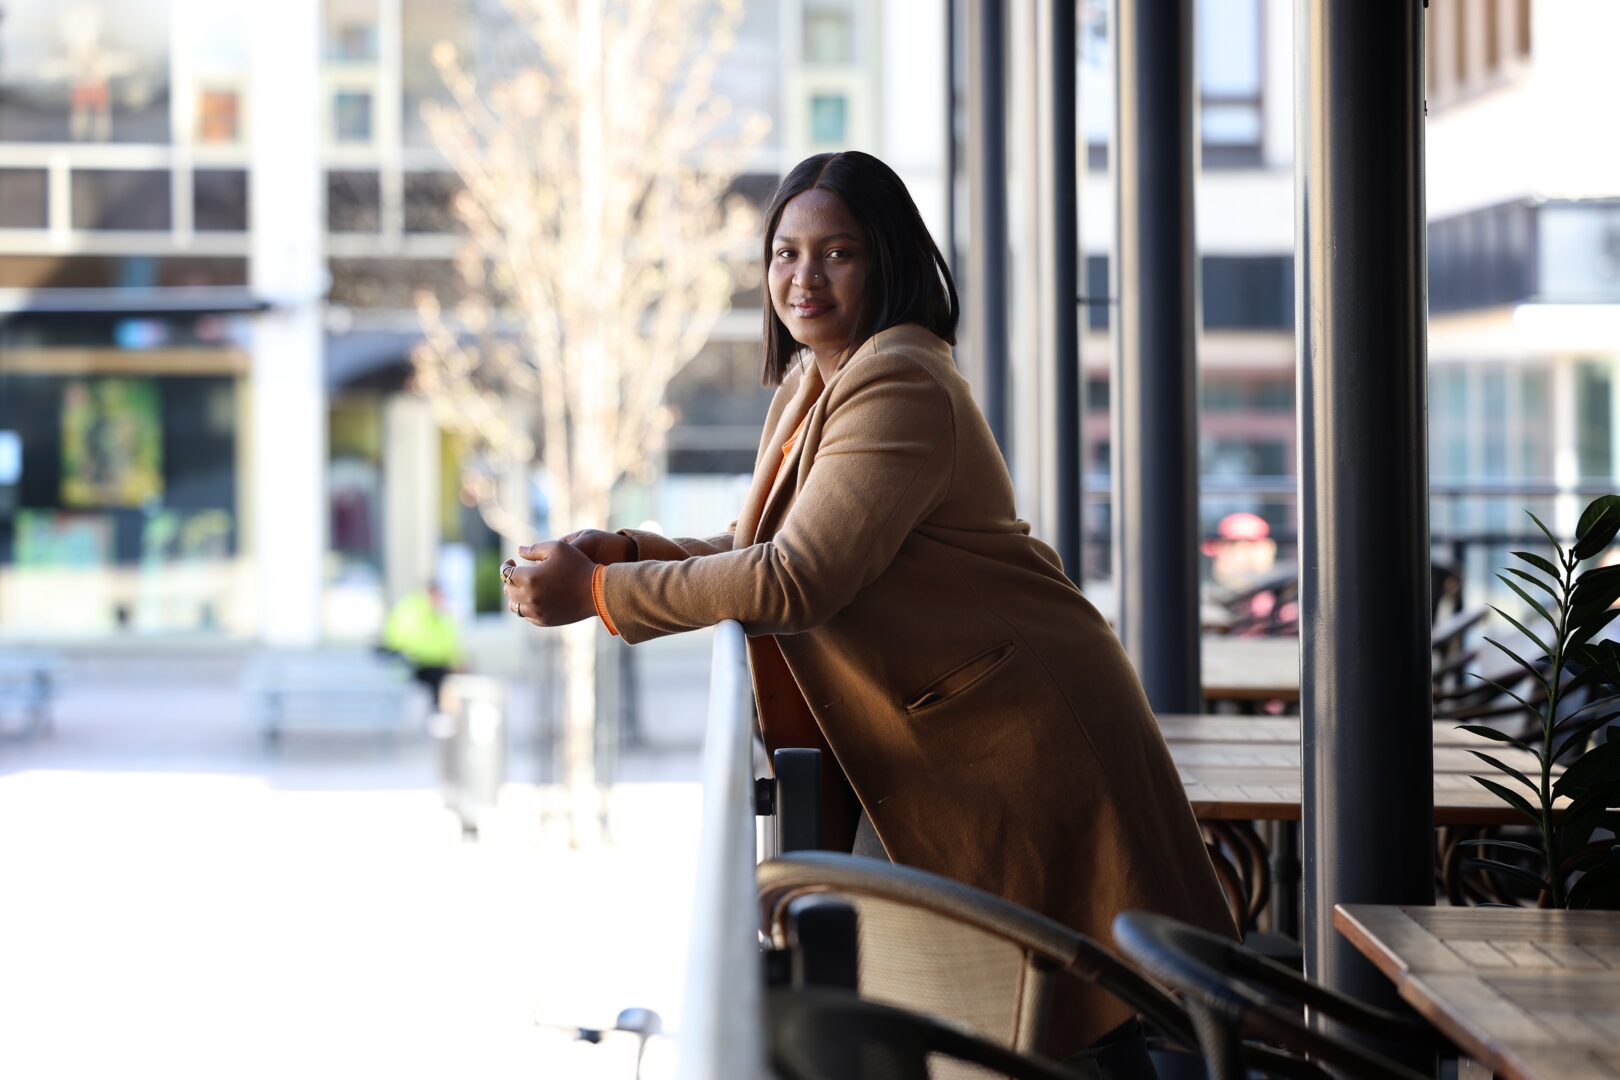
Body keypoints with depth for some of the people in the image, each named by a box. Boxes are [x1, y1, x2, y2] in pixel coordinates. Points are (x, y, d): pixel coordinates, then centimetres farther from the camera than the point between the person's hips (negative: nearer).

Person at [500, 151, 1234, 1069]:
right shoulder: (810, 382, 12)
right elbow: (762, 549, 17)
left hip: (1021, 731, -10)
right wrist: (626, 549, 0)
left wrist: (599, 594, -21)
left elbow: (796, 581, -27)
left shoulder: (898, 386, -20)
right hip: (915, 735, 10)